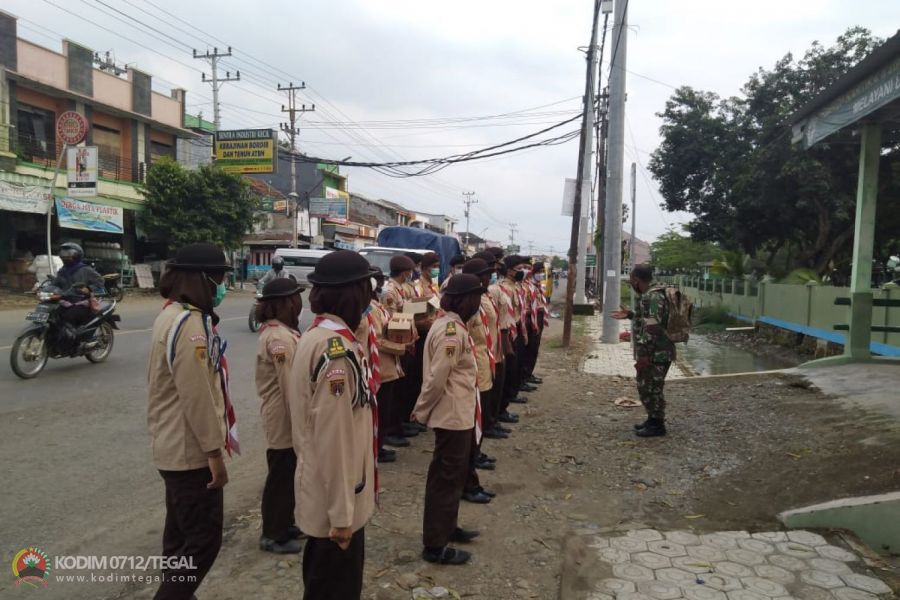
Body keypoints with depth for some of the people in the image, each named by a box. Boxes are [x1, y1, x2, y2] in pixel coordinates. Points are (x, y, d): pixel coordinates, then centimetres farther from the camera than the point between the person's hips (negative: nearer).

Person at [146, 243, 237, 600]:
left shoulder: (173, 314, 10)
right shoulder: (191, 324, -24)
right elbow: (196, 396, -26)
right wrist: (214, 451, -19)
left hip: (174, 446, 10)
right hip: (191, 450, -10)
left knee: (181, 533, 21)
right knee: (203, 539, 0)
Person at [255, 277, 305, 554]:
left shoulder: (272, 330, 9)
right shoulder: (281, 338, -23)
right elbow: (291, 386, -24)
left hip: (278, 413, 10)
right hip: (284, 417, -10)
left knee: (284, 474, 20)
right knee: (281, 476, 4)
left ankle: (282, 525, 34)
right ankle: (273, 535, 19)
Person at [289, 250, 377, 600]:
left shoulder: (317, 335, 5)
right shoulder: (338, 350, -26)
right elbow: (334, 438, -27)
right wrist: (341, 513, -19)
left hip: (323, 491, 9)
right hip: (335, 498, -9)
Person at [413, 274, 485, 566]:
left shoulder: (453, 325, 9)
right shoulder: (452, 332, -24)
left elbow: (439, 377, 14)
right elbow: (436, 378, -24)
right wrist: (421, 411, -11)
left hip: (460, 413, 10)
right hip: (453, 416, -10)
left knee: (453, 475, 21)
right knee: (446, 479, 1)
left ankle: (447, 527, 37)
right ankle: (435, 545, 14)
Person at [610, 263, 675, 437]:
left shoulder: (653, 297, -20)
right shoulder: (648, 295, 12)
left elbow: (652, 329, -25)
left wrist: (643, 355, -25)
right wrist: (630, 315, 23)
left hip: (656, 354, -10)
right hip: (652, 353, 10)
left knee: (652, 389, 0)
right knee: (645, 387, 17)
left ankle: (658, 425, 11)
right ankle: (652, 420, 28)